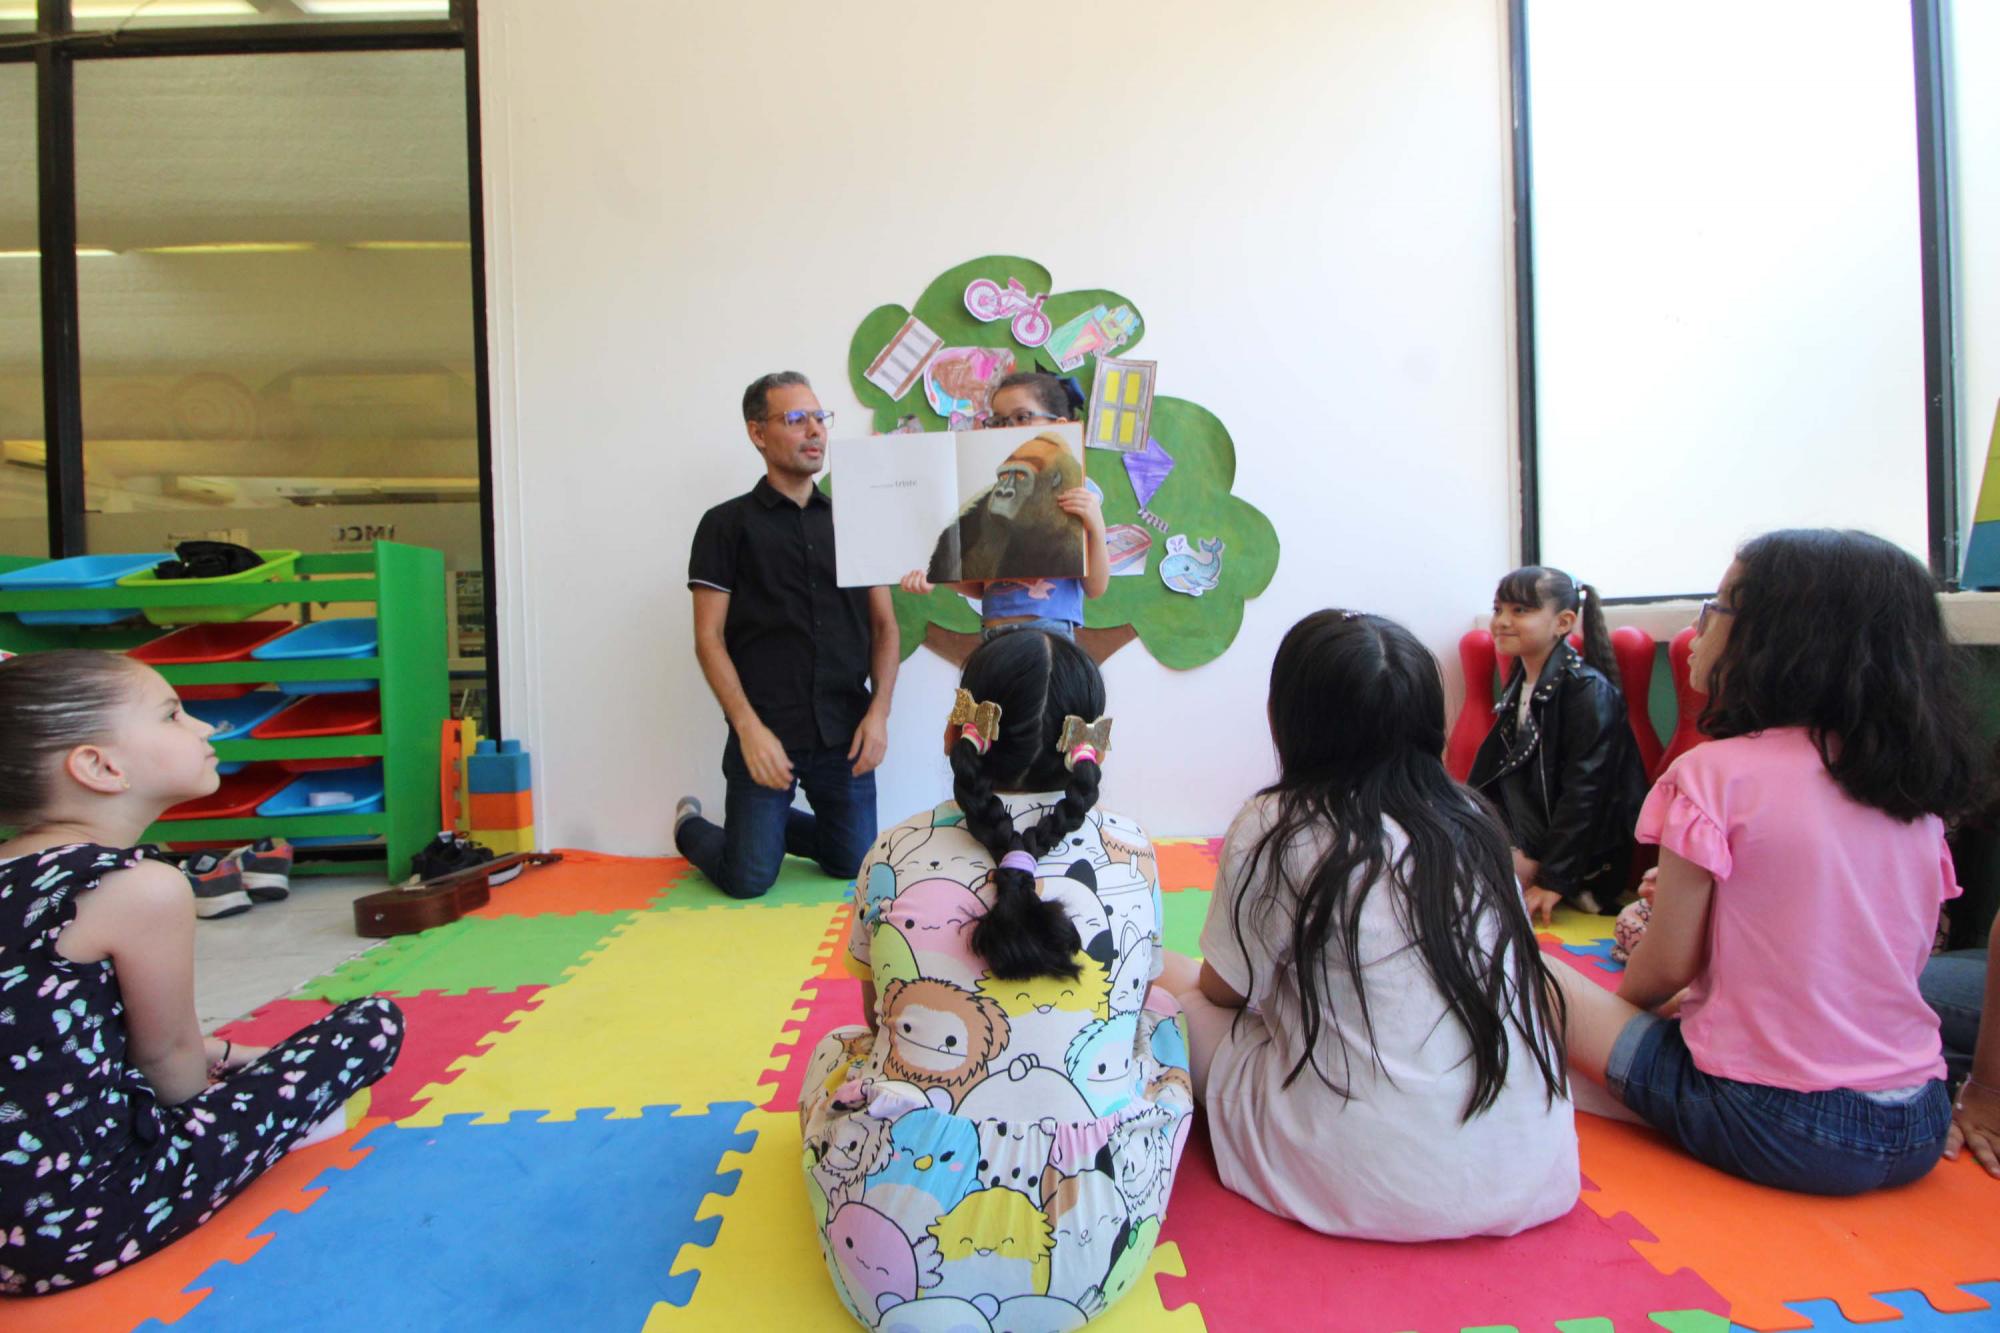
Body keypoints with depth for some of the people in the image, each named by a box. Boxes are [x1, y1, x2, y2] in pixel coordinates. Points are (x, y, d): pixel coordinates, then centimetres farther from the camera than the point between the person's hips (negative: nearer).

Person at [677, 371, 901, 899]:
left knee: (854, 864, 9)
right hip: (766, 733, -3)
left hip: (846, 734, 4)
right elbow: (709, 639, -4)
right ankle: (691, 827, 32)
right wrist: (749, 727, -14)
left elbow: (885, 626, 9)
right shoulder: (727, 524, 1)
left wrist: (879, 712, -4)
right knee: (748, 880, -1)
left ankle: (767, 825, 37)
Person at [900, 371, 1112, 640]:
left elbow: (1095, 588, -4)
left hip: (1048, 633, -4)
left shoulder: (1078, 494, -2)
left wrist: (1096, 526, -18)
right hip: (993, 635, 4)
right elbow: (983, 587, 15)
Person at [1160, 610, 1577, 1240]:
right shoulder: (1473, 820, 3)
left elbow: (1226, 990, -1)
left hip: (1376, 1186, -5)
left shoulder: (1275, 828, -12)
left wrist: (1178, 976, 24)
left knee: (1167, 979, 10)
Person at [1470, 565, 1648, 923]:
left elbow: (1584, 794, -21)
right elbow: (1495, 770, 15)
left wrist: (1553, 880, -22)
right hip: (1526, 837, 8)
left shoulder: (1588, 690, -17)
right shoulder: (1521, 684, 8)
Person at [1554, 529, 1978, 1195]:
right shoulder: (1916, 793, 3)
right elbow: (1902, 961, 12)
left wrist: (1620, 1004, 12)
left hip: (1772, 1129, -6)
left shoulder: (1716, 774, -15)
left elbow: (1668, 967, -10)